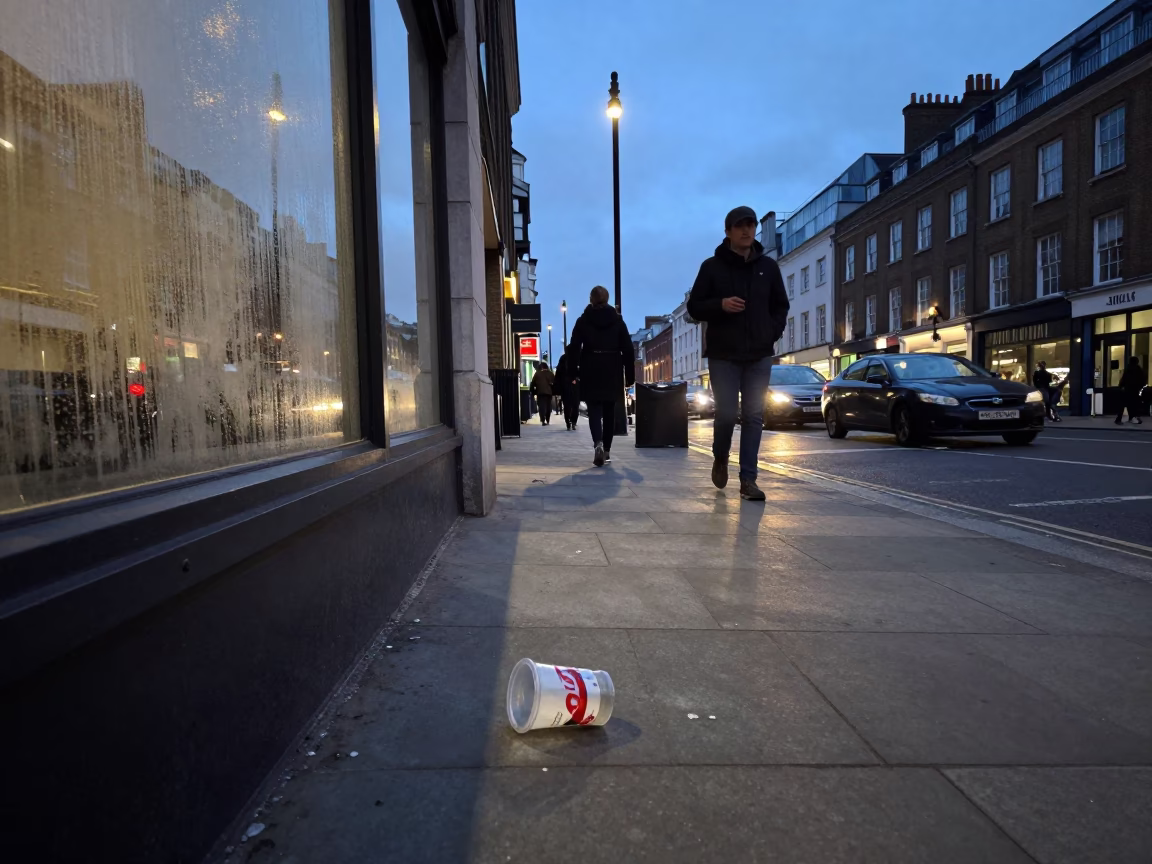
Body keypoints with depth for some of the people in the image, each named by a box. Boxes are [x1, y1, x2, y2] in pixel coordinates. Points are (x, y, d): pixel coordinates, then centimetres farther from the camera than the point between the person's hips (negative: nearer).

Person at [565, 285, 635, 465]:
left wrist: (573, 372, 3)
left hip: (591, 371, -1)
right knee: (609, 412, 12)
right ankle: (606, 450, 16)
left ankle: (598, 444, -24)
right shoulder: (617, 320, 5)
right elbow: (628, 349, 2)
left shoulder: (583, 320, 1)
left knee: (594, 410, 0)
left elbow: (574, 348, -3)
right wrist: (630, 374, 6)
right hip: (612, 372, 1)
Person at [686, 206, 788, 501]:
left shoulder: (768, 266, 10)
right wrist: (720, 305, -18)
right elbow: (694, 307, 1)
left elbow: (781, 306, 17)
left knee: (754, 416, 0)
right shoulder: (712, 266, 1)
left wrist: (772, 333, 1)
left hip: (759, 355, 3)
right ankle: (720, 459, 25)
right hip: (724, 354, -3)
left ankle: (748, 479, 3)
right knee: (727, 413, -5)